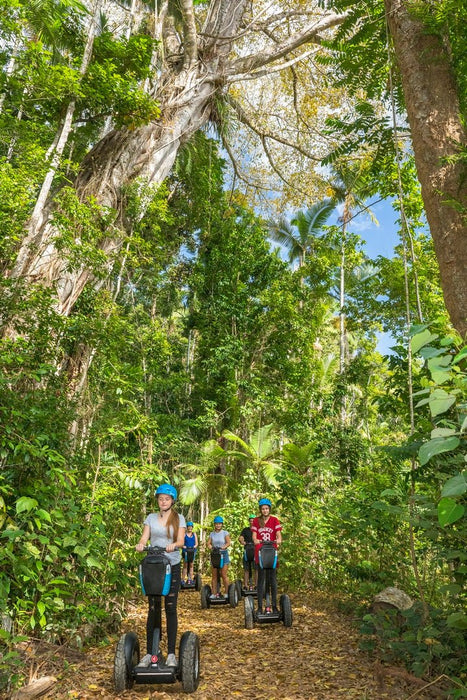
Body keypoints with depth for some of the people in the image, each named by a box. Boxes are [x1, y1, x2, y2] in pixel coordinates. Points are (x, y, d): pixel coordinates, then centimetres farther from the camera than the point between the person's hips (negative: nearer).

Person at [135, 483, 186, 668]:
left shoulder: (179, 518, 3)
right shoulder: (151, 517, 8)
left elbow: (181, 540, -7)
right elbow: (144, 537, 0)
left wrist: (173, 545, -29)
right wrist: (140, 545, -23)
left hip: (172, 566, -1)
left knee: (170, 609, 1)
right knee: (153, 609, 4)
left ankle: (171, 654, 9)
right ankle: (149, 652, 12)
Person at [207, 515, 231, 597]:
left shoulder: (225, 533, 1)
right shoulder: (212, 534, 11)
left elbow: (228, 543, -7)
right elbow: (208, 543, 8)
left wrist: (224, 547, -26)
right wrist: (210, 546, -15)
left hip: (224, 554, -3)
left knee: (223, 575, -5)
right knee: (214, 575, 4)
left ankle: (227, 593, 4)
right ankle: (214, 593, 10)